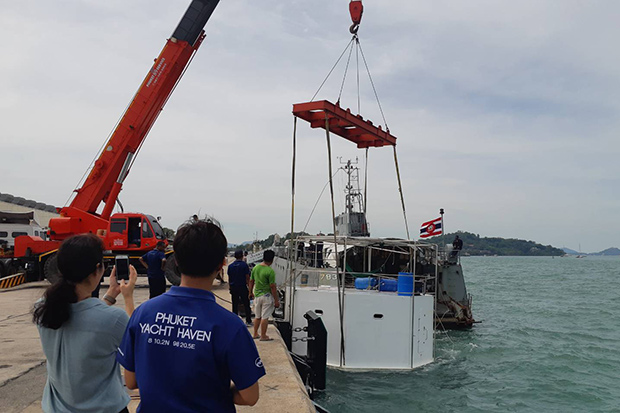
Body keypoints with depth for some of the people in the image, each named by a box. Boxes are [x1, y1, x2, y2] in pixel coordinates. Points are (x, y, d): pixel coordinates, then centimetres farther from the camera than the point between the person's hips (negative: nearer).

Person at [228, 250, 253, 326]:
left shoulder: (230, 266, 3)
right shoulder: (244, 265, -9)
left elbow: (229, 278, 7)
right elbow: (247, 278, -9)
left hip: (233, 287, 3)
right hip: (243, 287, -3)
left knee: (235, 305, 10)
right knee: (246, 305, 6)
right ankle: (248, 321, 9)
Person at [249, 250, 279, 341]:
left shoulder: (255, 268, 2)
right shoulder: (270, 271, -18)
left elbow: (251, 281, 11)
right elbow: (272, 287, -17)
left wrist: (251, 292, 25)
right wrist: (276, 300, -11)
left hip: (257, 295, 7)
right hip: (267, 296, -7)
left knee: (258, 316, 18)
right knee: (265, 317, 1)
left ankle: (255, 334, 26)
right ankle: (263, 336, 6)